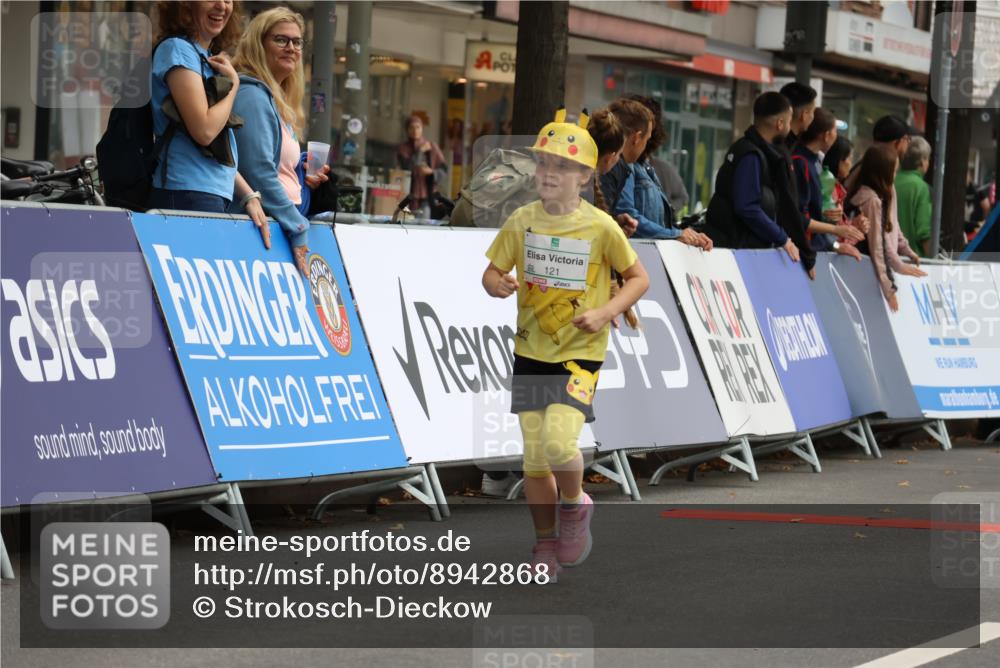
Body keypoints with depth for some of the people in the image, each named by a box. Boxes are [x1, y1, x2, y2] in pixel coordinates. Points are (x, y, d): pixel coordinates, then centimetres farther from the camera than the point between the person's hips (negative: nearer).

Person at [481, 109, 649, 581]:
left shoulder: (601, 227, -9)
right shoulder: (522, 222, -1)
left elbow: (638, 279, 1)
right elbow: (491, 273, 7)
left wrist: (604, 314, -14)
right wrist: (499, 285, -17)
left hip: (580, 353, -3)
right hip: (531, 352, 3)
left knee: (559, 444, -21)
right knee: (534, 456, 5)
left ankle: (575, 505, 10)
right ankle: (545, 545, 22)